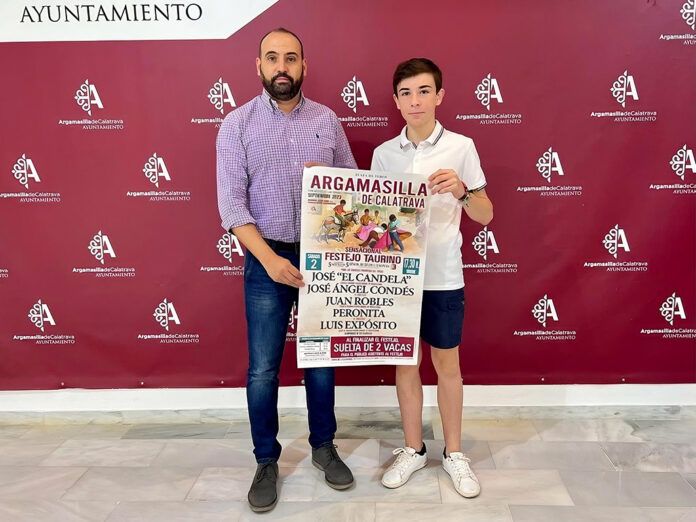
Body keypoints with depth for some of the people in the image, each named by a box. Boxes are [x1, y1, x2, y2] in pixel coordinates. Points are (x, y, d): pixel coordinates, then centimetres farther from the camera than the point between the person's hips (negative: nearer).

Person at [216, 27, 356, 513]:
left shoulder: (327, 120, 5)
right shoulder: (238, 124, -3)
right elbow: (231, 202, -10)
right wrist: (269, 258, -21)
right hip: (267, 259, -2)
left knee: (321, 357, 13)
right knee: (263, 368, 4)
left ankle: (324, 446, 33)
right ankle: (267, 461, 24)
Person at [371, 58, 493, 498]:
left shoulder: (461, 146, -4)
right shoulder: (383, 153, 4)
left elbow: (485, 215, -2)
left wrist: (461, 192, -21)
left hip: (442, 276, -2)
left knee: (447, 363, 10)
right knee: (405, 362, 13)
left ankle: (454, 453, 28)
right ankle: (413, 449, 30)